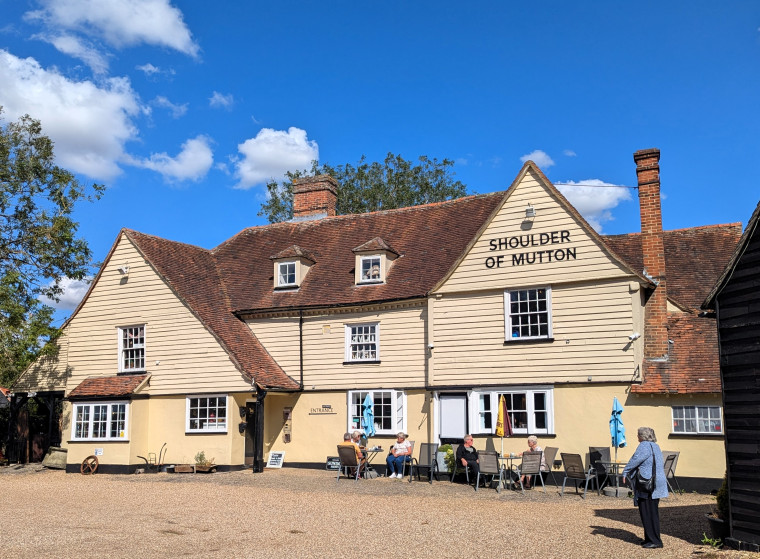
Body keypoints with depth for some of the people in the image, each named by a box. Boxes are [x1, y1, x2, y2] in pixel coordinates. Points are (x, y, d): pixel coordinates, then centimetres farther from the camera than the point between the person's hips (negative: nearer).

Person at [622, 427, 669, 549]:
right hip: (656, 483, 10)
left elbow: (635, 460, -20)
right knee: (652, 512, 15)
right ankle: (649, 538, 22)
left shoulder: (645, 445, -14)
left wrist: (625, 472, -8)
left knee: (648, 513, -4)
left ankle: (655, 541, -1)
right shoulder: (655, 446, 17)